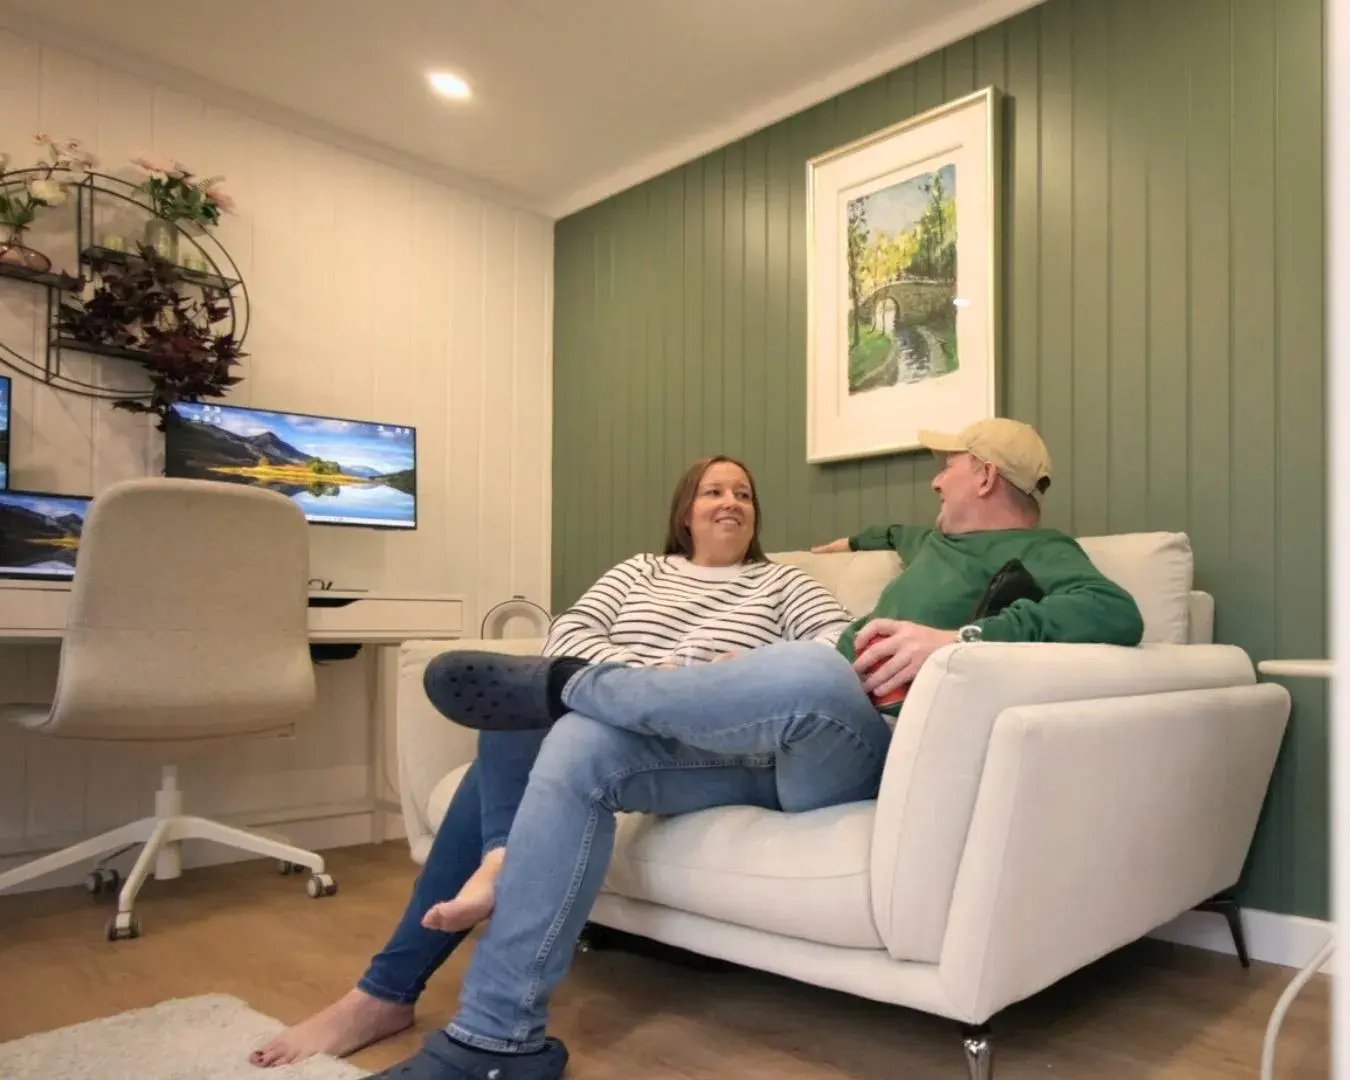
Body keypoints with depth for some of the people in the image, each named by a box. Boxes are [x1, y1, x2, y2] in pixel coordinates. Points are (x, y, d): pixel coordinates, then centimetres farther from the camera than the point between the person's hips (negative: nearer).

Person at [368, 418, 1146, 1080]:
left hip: (868, 750, -8)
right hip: (785, 742, 8)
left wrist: (960, 638, -29)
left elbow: (1115, 613, -18)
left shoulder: (1036, 551, 5)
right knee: (580, 746, -13)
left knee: (813, 672, -42)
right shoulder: (940, 542, 31)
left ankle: (572, 683, -15)